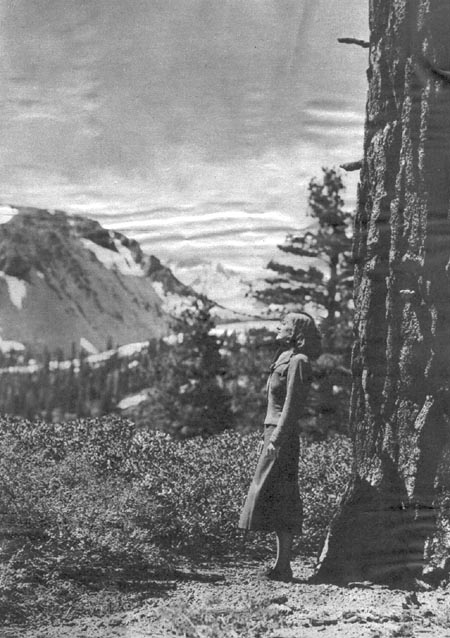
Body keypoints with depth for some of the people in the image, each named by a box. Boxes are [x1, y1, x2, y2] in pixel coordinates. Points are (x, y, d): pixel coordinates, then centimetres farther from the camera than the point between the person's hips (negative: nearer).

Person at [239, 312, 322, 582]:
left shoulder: (298, 362, -10)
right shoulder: (285, 360, 18)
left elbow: (292, 406, -17)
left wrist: (276, 439, -20)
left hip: (282, 438, -9)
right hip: (274, 435, 9)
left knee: (279, 500, -8)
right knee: (280, 504, 9)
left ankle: (283, 567, -5)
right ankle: (282, 566, 13)